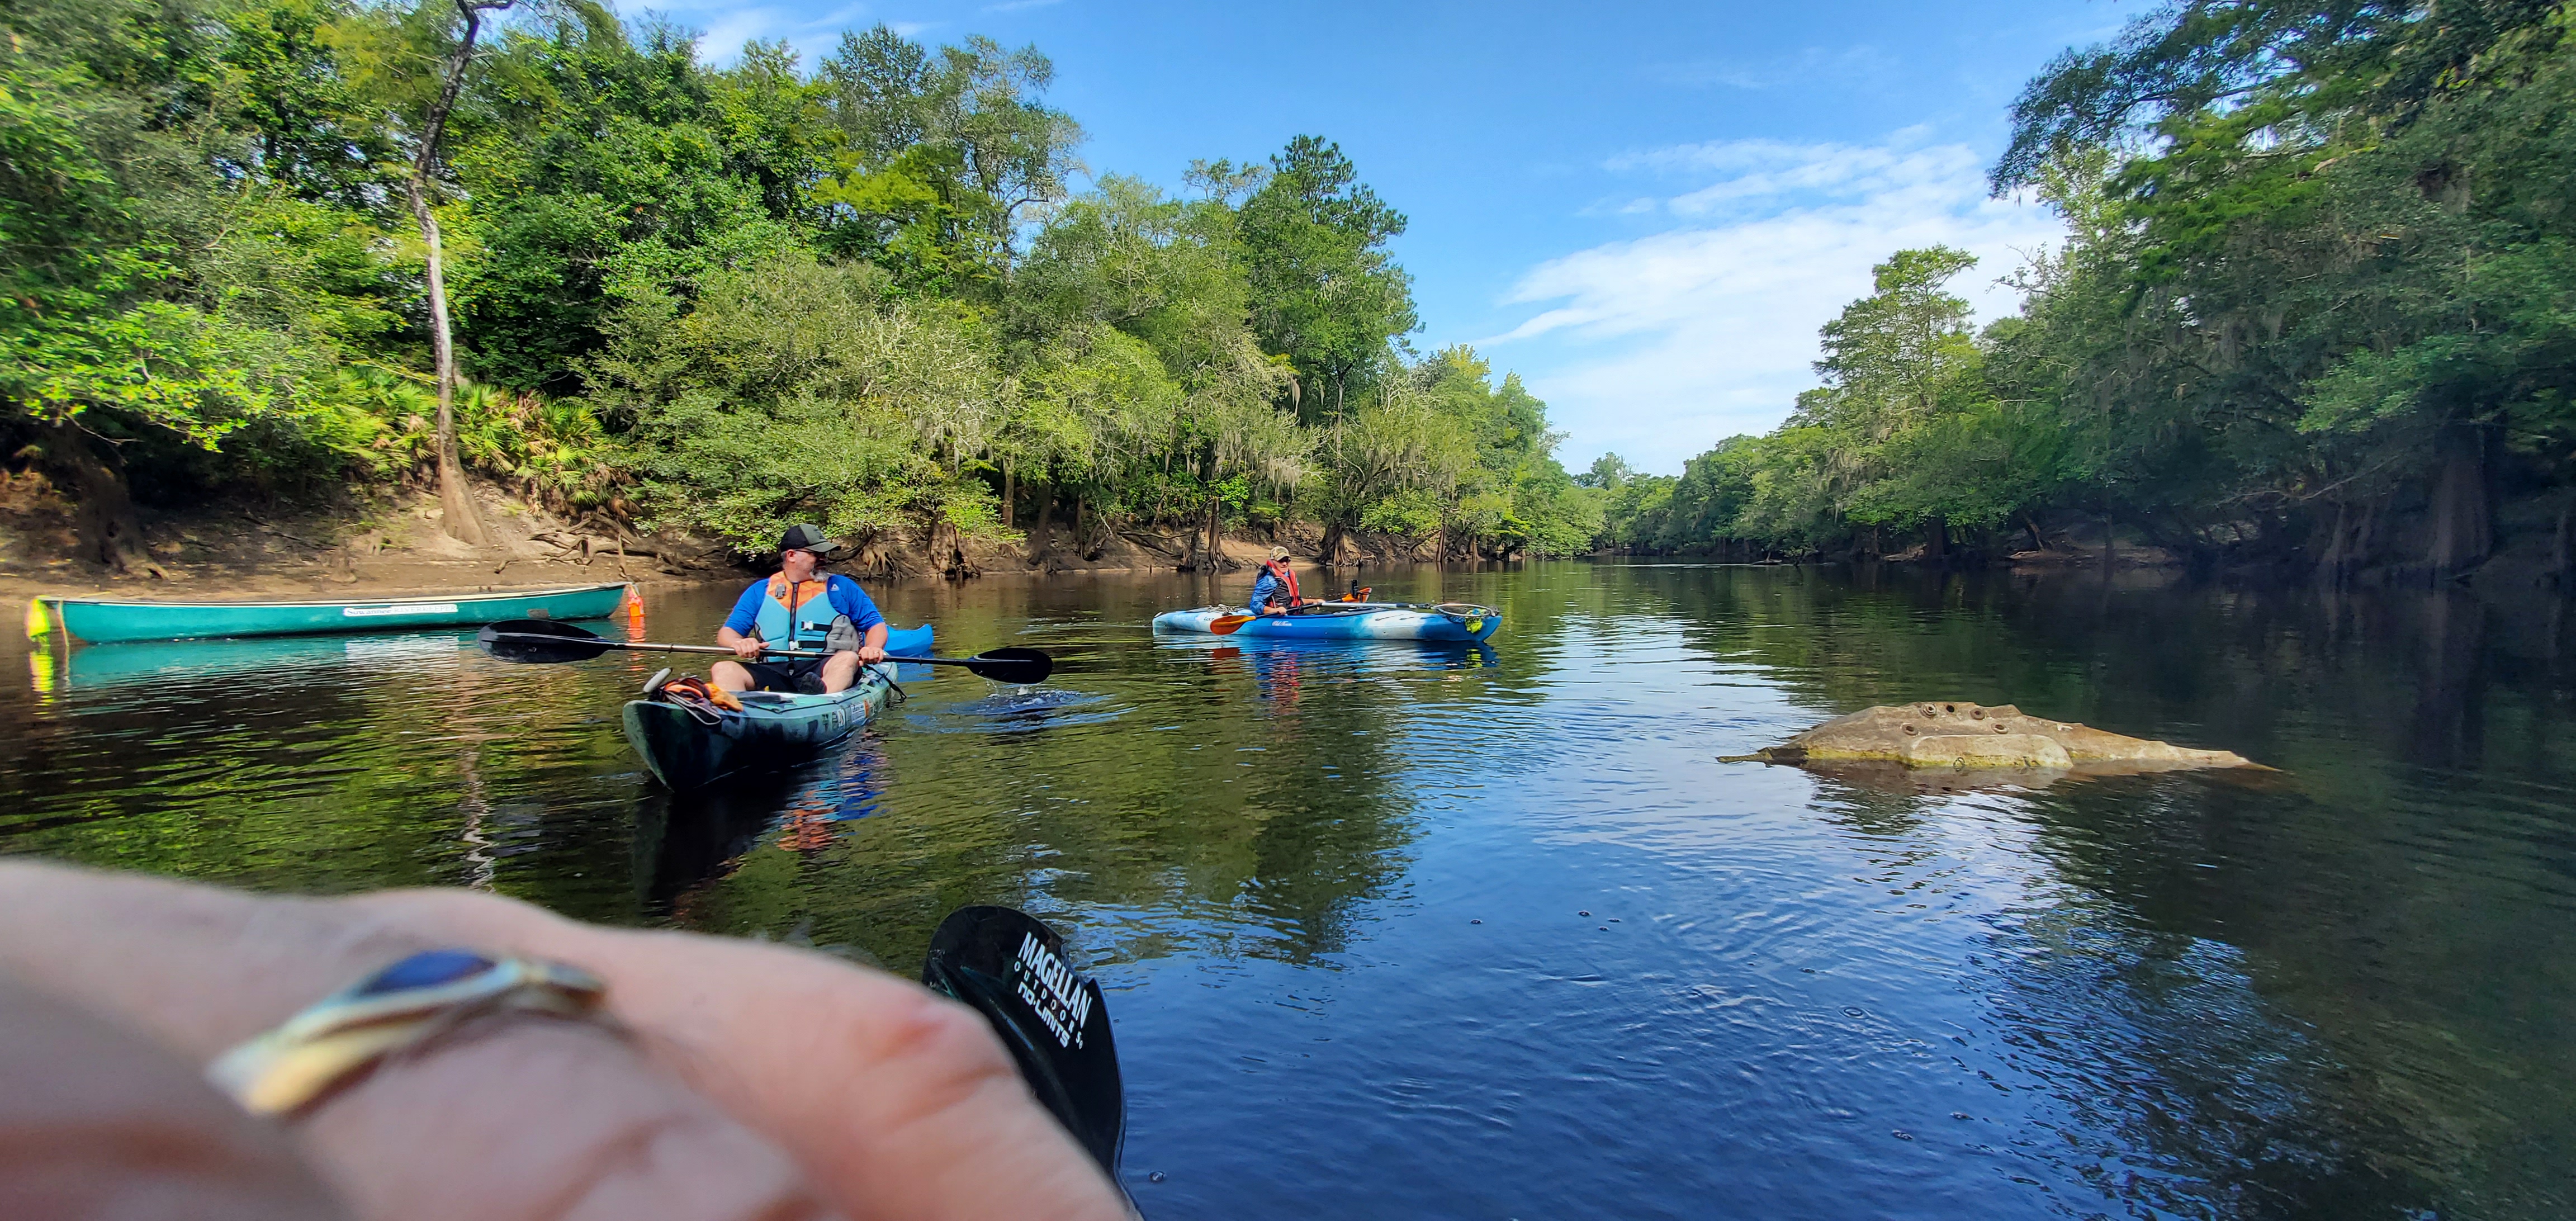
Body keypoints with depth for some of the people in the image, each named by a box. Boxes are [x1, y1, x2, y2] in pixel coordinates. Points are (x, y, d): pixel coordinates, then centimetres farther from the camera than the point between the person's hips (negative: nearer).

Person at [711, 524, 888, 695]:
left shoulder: (841, 587, 17)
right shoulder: (760, 591, 20)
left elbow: (876, 624, 14)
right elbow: (727, 632, 15)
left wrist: (873, 648, -11)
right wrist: (739, 643, -11)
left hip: (823, 670, -2)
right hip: (772, 672, 2)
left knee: (848, 659, -35)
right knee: (723, 670, -24)